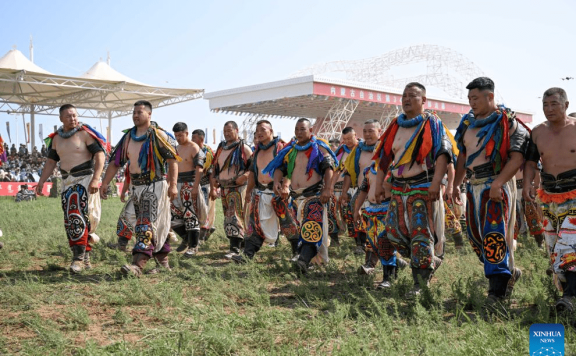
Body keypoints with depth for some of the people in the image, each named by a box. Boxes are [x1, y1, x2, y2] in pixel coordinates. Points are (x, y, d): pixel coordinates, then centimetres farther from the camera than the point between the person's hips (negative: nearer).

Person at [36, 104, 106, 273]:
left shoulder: (85, 133, -7)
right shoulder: (56, 138, 11)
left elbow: (100, 155, -12)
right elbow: (51, 161, 16)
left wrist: (95, 179, -21)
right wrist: (41, 181, 7)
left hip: (84, 179, -7)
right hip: (66, 181, 7)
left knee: (79, 217, -15)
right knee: (70, 221, 6)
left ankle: (79, 257, -12)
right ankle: (86, 257, 15)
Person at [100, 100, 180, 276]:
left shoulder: (158, 135, -8)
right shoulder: (128, 137, 11)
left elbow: (173, 160, -12)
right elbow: (115, 162, 12)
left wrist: (173, 185, -20)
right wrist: (104, 183, 6)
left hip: (155, 186, -7)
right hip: (136, 187, 7)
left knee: (147, 226, -11)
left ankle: (138, 265, -17)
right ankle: (162, 259, 22)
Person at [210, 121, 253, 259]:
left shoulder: (244, 148, -3)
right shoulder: (220, 148, 16)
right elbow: (215, 168, 19)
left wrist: (245, 176, -22)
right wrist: (213, 187, 12)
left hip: (238, 187, -7)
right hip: (223, 188, 7)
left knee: (235, 217, -13)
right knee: (228, 218, 10)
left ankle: (235, 249, -15)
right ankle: (241, 241, 22)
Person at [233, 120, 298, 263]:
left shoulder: (281, 147, -6)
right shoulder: (257, 150, 16)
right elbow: (253, 171, 22)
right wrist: (248, 191, 21)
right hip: (260, 192, 6)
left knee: (288, 223, -2)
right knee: (256, 224, 4)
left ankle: (298, 252, 11)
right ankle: (248, 254, 5)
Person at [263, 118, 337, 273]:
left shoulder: (318, 147, -1)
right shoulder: (290, 149, 14)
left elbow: (329, 168, -9)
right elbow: (280, 167, 14)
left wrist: (327, 189, -22)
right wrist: (277, 181, -8)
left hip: (315, 195, -6)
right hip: (296, 195, 7)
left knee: (312, 228, -21)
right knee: (299, 229, 13)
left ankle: (304, 260, -34)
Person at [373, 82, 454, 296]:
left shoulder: (432, 123, -2)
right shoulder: (395, 126, 14)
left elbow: (443, 153, -11)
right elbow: (384, 156, 17)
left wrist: (436, 182, -22)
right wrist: (379, 183, 10)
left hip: (423, 188, -6)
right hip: (398, 188, 6)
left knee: (421, 234, -8)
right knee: (395, 232, 6)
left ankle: (420, 283, 1)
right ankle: (431, 261, 26)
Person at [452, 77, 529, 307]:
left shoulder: (507, 122, -8)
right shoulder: (468, 122, 13)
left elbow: (517, 158, -16)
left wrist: (498, 183, -26)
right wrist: (456, 184, 15)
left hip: (497, 186, -8)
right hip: (474, 186, 8)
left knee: (495, 236, -11)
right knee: (475, 236, 11)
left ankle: (496, 292, -6)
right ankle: (509, 272, 30)